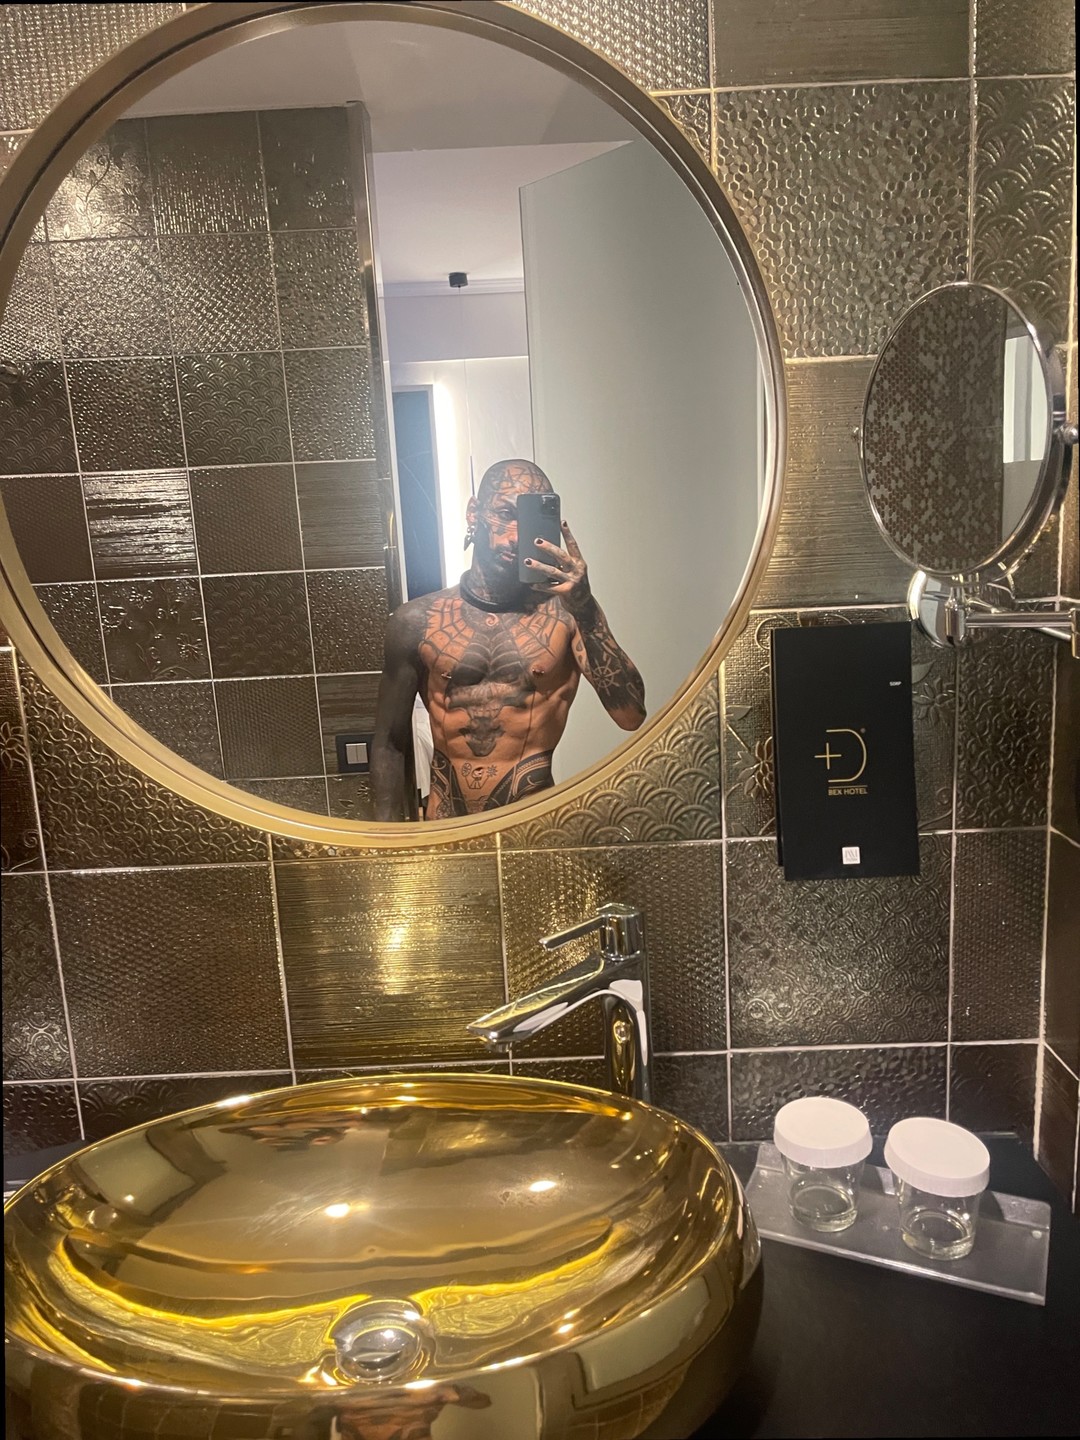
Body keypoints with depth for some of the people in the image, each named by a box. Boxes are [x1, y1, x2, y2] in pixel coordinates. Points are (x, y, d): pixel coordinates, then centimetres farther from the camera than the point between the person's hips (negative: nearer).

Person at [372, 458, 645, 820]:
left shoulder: (564, 613, 1)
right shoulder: (416, 621, 4)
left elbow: (631, 716, -10)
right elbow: (390, 745, 10)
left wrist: (586, 609, -17)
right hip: (445, 831, 2)